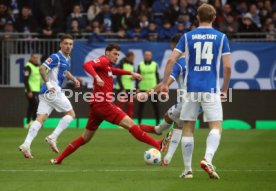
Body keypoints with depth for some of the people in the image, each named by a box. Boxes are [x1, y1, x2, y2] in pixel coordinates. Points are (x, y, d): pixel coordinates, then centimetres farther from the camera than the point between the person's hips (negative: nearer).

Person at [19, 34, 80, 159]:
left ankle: (26, 144, -13)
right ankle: (53, 138, -7)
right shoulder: (56, 57, -9)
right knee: (70, 114, 0)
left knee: (40, 119, -2)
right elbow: (42, 69, -19)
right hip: (53, 91, -8)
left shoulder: (67, 59, 20)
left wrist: (74, 79, 23)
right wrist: (48, 83, -28)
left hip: (46, 93, 8)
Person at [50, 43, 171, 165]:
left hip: (97, 105, 10)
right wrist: (96, 77, -38)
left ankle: (58, 159, 15)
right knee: (130, 124, -12)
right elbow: (87, 65, -23)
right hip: (103, 103, -10)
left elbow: (113, 71, 45)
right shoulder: (103, 61, -5)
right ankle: (158, 145, -16)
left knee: (85, 138, 15)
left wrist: (131, 73, 39)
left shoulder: (108, 66, 22)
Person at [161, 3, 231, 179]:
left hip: (191, 88, 2)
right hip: (211, 89, -2)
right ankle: (208, 159, -25)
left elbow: (171, 60, -1)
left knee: (188, 128, 10)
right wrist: (225, 89, 12)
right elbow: (227, 67, -1)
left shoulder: (187, 37, 6)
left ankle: (187, 169, 10)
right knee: (216, 127, -1)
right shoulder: (221, 37, 3)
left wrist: (165, 83, 8)